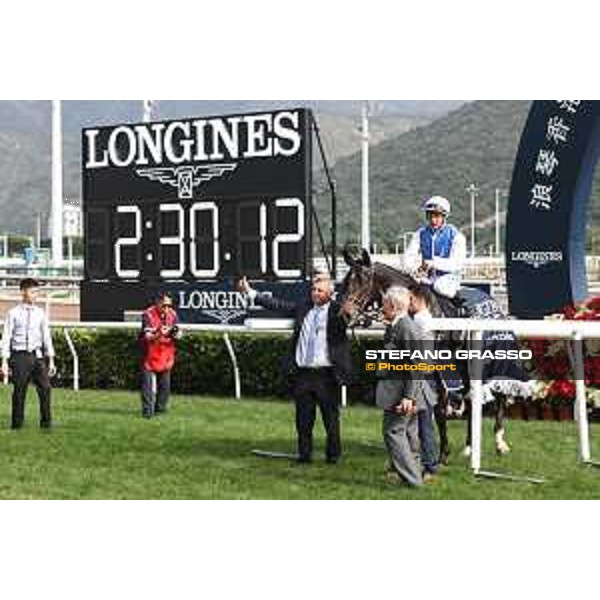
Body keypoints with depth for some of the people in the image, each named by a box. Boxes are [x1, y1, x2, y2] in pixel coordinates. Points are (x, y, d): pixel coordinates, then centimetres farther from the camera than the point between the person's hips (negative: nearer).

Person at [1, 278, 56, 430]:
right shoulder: (13, 313, 1)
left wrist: (51, 360, 7)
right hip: (19, 356, -2)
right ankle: (16, 424, 15)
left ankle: (46, 422, 4)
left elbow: (46, 337, 10)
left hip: (37, 355, 2)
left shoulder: (40, 313, 9)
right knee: (19, 391, 2)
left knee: (45, 388, -6)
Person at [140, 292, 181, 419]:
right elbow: (147, 336, -19)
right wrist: (159, 334, -38)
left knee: (165, 385, 10)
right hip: (151, 355, -4)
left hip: (166, 355, 4)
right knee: (148, 384, -6)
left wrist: (175, 333, -23)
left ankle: (160, 408, 23)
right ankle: (147, 410, -2)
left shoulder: (172, 314, 0)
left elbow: (178, 335, 1)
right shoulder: (148, 314, -14)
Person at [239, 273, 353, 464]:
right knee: (303, 418, 10)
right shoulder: (303, 308, 11)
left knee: (331, 418, 5)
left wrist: (346, 315, -45)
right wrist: (250, 292, 7)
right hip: (302, 373, 4)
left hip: (326, 374, -4)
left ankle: (333, 454, 17)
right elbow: (277, 304, 11)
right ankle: (304, 454, 19)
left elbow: (343, 327, -21)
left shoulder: (337, 311, -3)